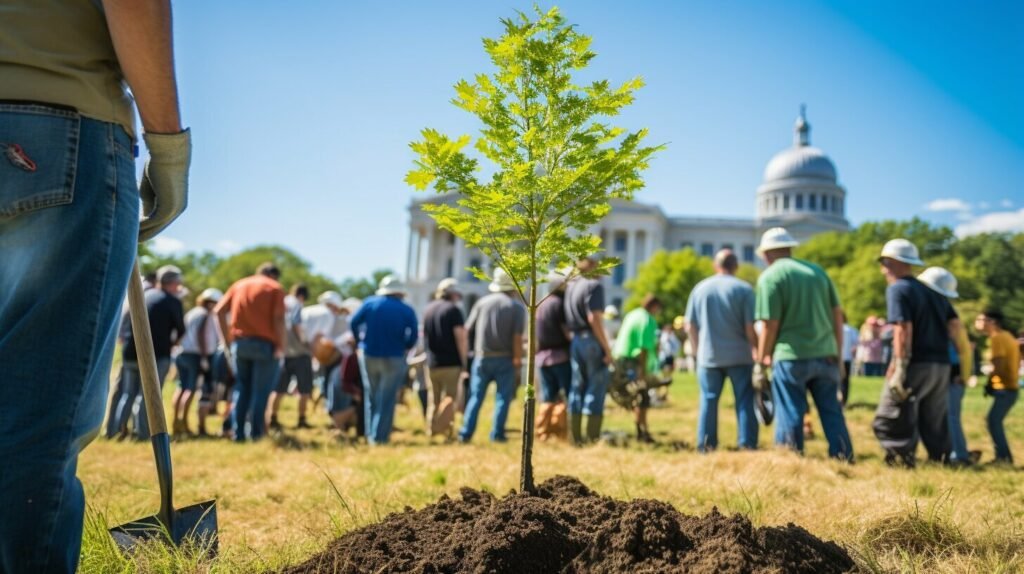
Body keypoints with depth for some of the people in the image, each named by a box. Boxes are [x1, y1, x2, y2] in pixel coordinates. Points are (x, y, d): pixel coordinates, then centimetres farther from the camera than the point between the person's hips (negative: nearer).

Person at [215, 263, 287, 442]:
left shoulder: (239, 284, 16)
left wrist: (227, 339, 10)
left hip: (239, 343, 4)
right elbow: (278, 318, -11)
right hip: (264, 344, -4)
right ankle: (255, 432, 5)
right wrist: (281, 346, -8)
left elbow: (219, 311, 7)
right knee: (261, 390, 5)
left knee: (241, 388, 14)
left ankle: (238, 432, 12)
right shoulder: (275, 288, 3)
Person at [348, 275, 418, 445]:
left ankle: (371, 434, 20)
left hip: (368, 355, 2)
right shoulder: (408, 311, -4)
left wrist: (362, 340, 14)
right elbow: (413, 338, -7)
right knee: (387, 399, 4)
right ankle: (380, 436, 1)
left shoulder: (370, 303, -1)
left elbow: (353, 324, -1)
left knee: (371, 397, 16)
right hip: (394, 359, -2)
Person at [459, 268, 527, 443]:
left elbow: (468, 330, 5)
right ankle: (497, 434, 3)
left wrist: (474, 349, 19)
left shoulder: (482, 302, 5)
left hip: (482, 357, 3)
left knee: (475, 397, 8)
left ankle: (465, 433, 5)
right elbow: (517, 337, -11)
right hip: (505, 358, -3)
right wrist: (518, 361, -7)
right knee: (503, 398, 5)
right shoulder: (517, 306, -3)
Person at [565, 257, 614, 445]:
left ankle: (576, 436, 12)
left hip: (575, 340, 7)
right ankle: (592, 436, -2)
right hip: (592, 340, -7)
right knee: (596, 387, -2)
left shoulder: (570, 286, 14)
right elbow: (594, 319, -18)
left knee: (577, 386, 10)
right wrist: (607, 348, -15)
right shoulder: (594, 285, -9)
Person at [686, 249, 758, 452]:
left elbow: (690, 325, 6)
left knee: (708, 400, 9)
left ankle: (705, 446, 10)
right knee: (745, 401, 5)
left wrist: (697, 349, 19)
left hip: (708, 356, 2)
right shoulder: (744, 289, -5)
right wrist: (757, 349, 4)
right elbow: (750, 327, -9)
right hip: (739, 355, -2)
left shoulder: (700, 288, 4)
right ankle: (747, 444, 3)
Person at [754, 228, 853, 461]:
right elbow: (837, 315, 12)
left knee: (790, 415, 4)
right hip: (825, 355, 5)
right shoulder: (818, 271, 11)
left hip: (792, 357, -5)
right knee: (832, 412, 13)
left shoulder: (770, 277, -5)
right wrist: (838, 354, 19)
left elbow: (770, 325, -10)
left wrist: (761, 364, -2)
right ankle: (844, 460, 16)